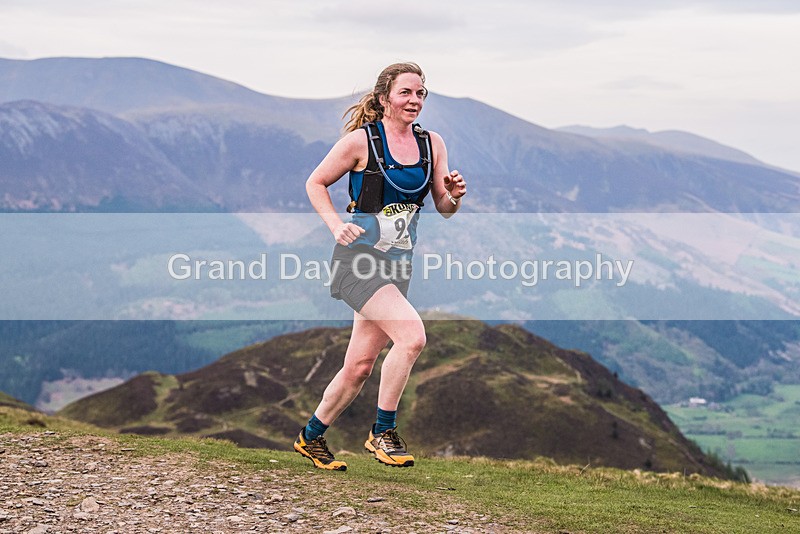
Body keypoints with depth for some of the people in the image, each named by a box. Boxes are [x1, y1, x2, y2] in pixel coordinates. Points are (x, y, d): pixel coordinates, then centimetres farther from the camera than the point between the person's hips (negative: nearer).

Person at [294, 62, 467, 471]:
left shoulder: (432, 144, 7)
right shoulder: (361, 140, -7)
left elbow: (443, 208, 11)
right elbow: (315, 183, 2)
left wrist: (454, 196, -11)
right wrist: (336, 225, -12)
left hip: (398, 264, 6)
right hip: (360, 256, -6)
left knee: (360, 366, 9)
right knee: (412, 335, -24)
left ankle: (311, 438, 29)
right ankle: (382, 432, -8)